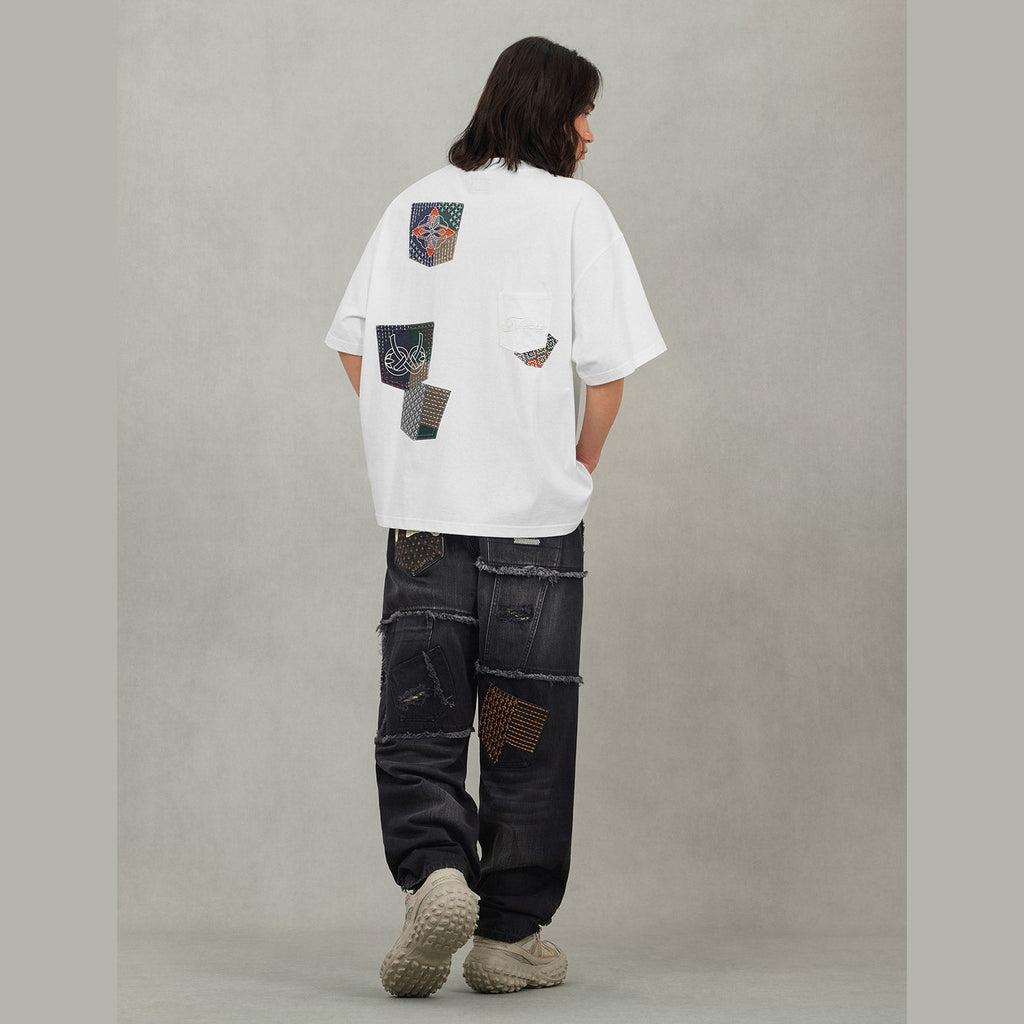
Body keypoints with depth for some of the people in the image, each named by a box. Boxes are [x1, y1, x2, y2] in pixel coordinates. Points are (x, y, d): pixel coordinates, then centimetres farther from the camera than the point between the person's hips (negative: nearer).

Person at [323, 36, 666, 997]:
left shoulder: (413, 204, 11)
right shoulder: (572, 206, -2)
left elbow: (353, 343, 12)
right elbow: (609, 366, -7)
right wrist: (582, 466, 7)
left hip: (419, 506, 3)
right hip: (533, 508, -3)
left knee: (418, 717, 8)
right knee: (525, 724, 7)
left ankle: (434, 870, -16)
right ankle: (509, 934, 13)